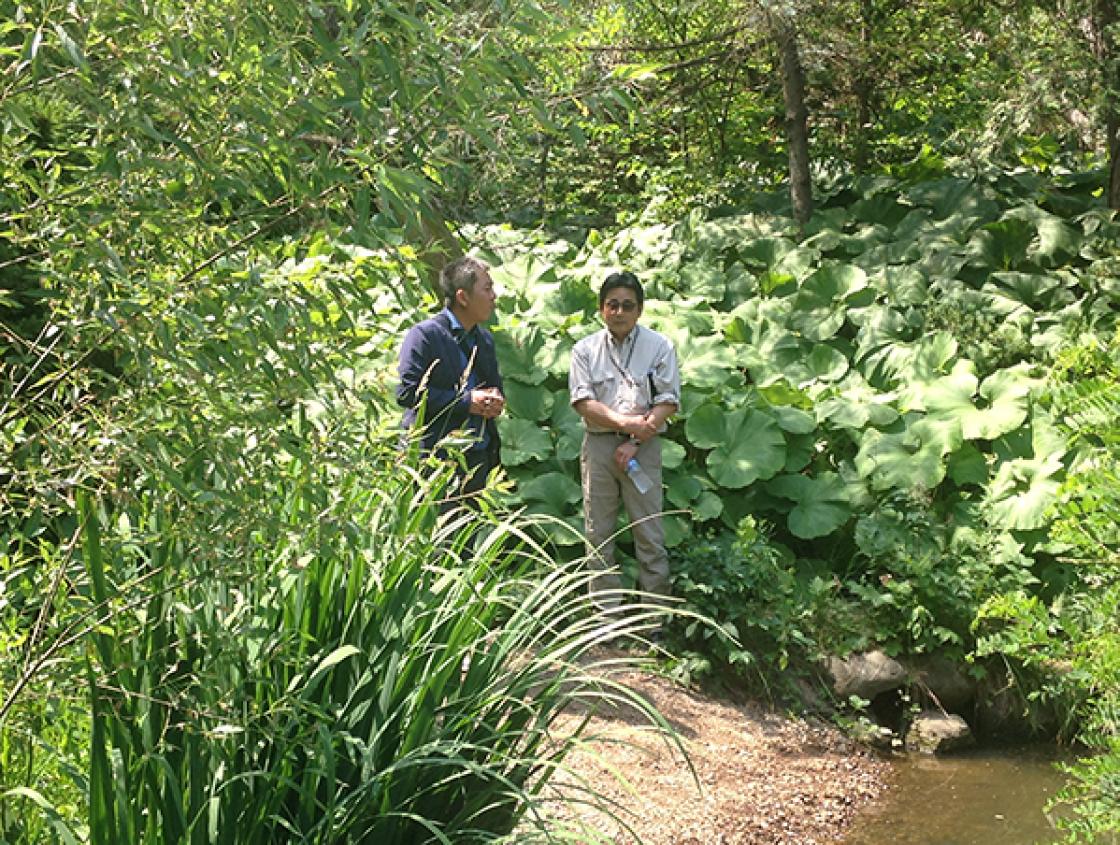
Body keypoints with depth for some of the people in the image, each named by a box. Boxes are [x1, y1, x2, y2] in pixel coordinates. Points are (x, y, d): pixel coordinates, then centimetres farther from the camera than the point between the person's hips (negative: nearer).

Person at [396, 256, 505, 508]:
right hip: (435, 457, -7)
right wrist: (465, 402, -17)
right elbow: (407, 392, -15)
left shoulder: (485, 338, 16)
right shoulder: (423, 335, -7)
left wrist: (495, 400, 1)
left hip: (480, 458, 7)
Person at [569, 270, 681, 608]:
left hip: (643, 447, -2)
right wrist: (626, 422, -17)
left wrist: (634, 443, -12)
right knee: (598, 533, 6)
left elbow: (667, 402, -4)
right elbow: (582, 401, -4)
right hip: (598, 444, 2)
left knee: (649, 532, -1)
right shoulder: (586, 349, 5)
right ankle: (607, 611, 15)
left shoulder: (659, 346, 2)